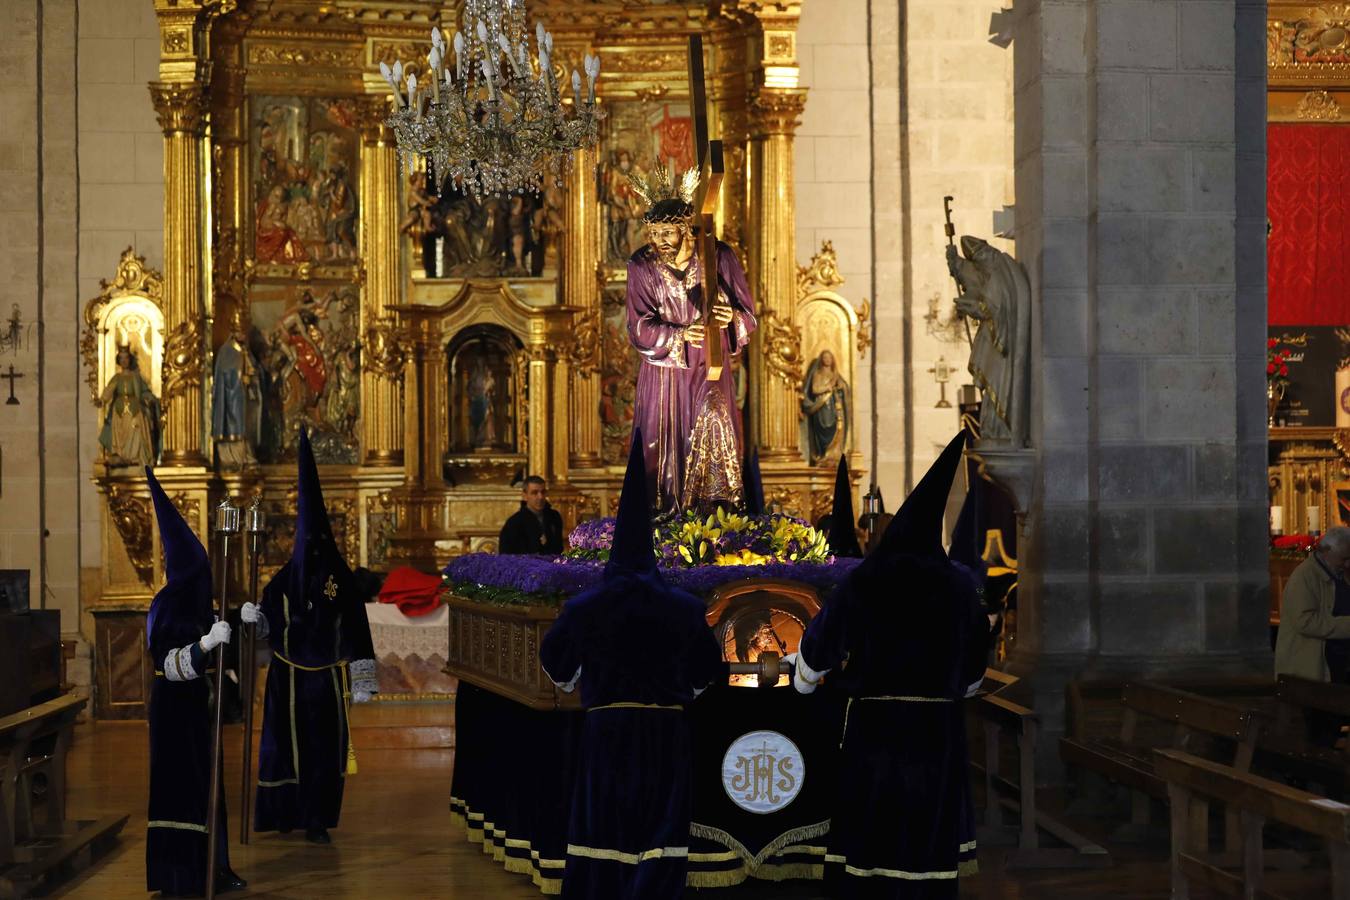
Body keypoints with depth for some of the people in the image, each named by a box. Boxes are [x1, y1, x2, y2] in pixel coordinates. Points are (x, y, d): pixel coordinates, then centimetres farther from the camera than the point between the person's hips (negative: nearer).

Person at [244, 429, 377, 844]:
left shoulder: (343, 580, -2)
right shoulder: (285, 579, 4)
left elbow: (356, 631, -1)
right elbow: (269, 624, 4)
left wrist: (361, 682, -2)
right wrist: (253, 617, -20)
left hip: (328, 678, -1)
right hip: (289, 677, 1)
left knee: (324, 747, 0)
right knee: (288, 743, 4)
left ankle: (316, 819, 7)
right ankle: (285, 813, 15)